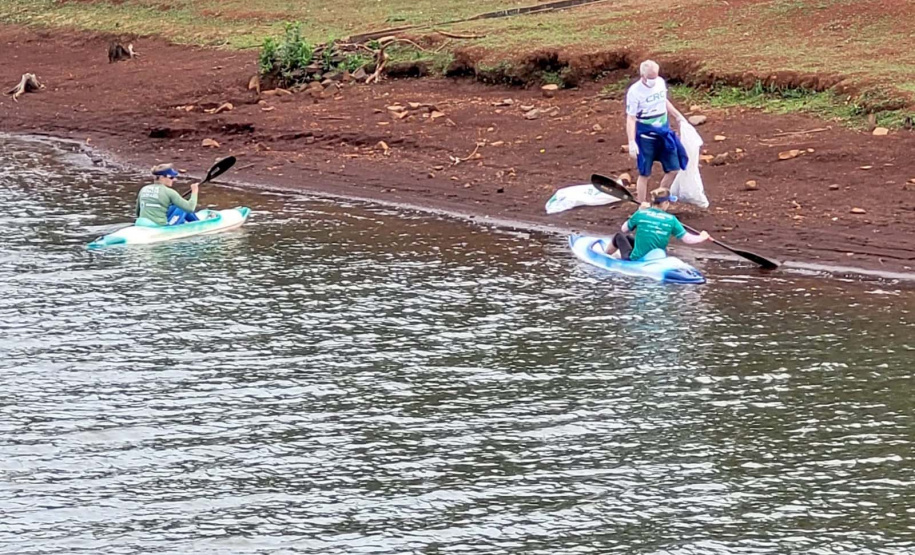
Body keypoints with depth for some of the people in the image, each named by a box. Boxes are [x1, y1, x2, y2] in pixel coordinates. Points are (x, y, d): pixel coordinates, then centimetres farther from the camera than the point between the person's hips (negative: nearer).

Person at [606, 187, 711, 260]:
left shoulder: (640, 214, -12)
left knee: (619, 236, 28)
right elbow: (687, 239, -6)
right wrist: (702, 238, 14)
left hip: (635, 260, -2)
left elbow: (624, 230, 5)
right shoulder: (671, 220, -11)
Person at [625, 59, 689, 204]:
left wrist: (678, 116, 23)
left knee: (673, 169, 6)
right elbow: (631, 118, -16)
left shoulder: (660, 83, 0)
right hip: (645, 136, -6)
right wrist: (632, 142, -23)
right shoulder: (635, 92, -18)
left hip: (663, 133, 6)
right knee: (645, 174, 2)